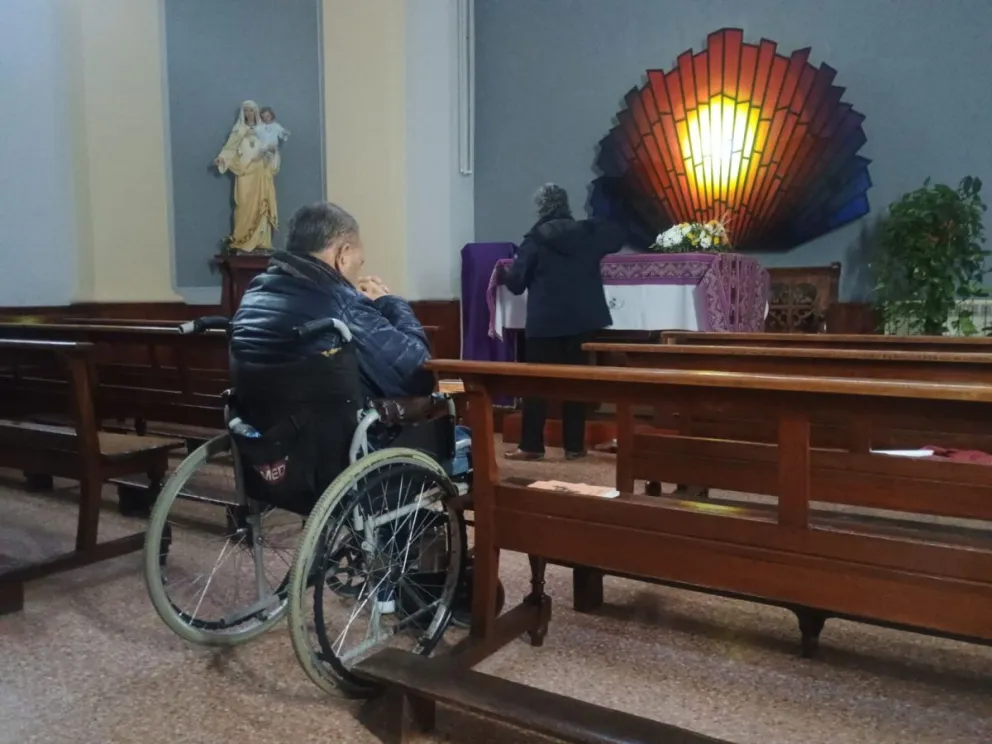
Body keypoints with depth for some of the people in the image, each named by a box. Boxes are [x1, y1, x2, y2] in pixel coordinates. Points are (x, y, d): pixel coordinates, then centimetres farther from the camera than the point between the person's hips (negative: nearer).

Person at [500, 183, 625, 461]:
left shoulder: (534, 240, -6)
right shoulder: (588, 233, 3)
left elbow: (516, 283, -3)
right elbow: (618, 236, 22)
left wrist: (503, 274, 18)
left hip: (545, 322, -3)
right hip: (582, 320, 3)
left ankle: (531, 445, 8)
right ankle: (574, 446, 13)